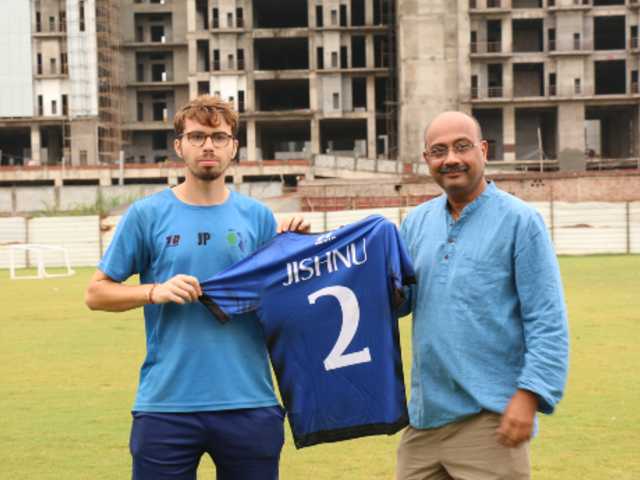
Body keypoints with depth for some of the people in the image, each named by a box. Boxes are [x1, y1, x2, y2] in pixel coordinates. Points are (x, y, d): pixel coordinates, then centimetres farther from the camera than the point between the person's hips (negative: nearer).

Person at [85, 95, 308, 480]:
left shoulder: (257, 216, 7)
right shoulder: (147, 214, 1)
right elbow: (96, 293, 4)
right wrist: (155, 292, -12)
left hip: (249, 402, 2)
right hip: (166, 405, -1)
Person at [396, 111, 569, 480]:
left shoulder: (519, 221, -5)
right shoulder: (417, 222, 10)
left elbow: (548, 323, -9)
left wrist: (529, 395, -18)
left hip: (489, 418, -5)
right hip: (424, 412, 6)